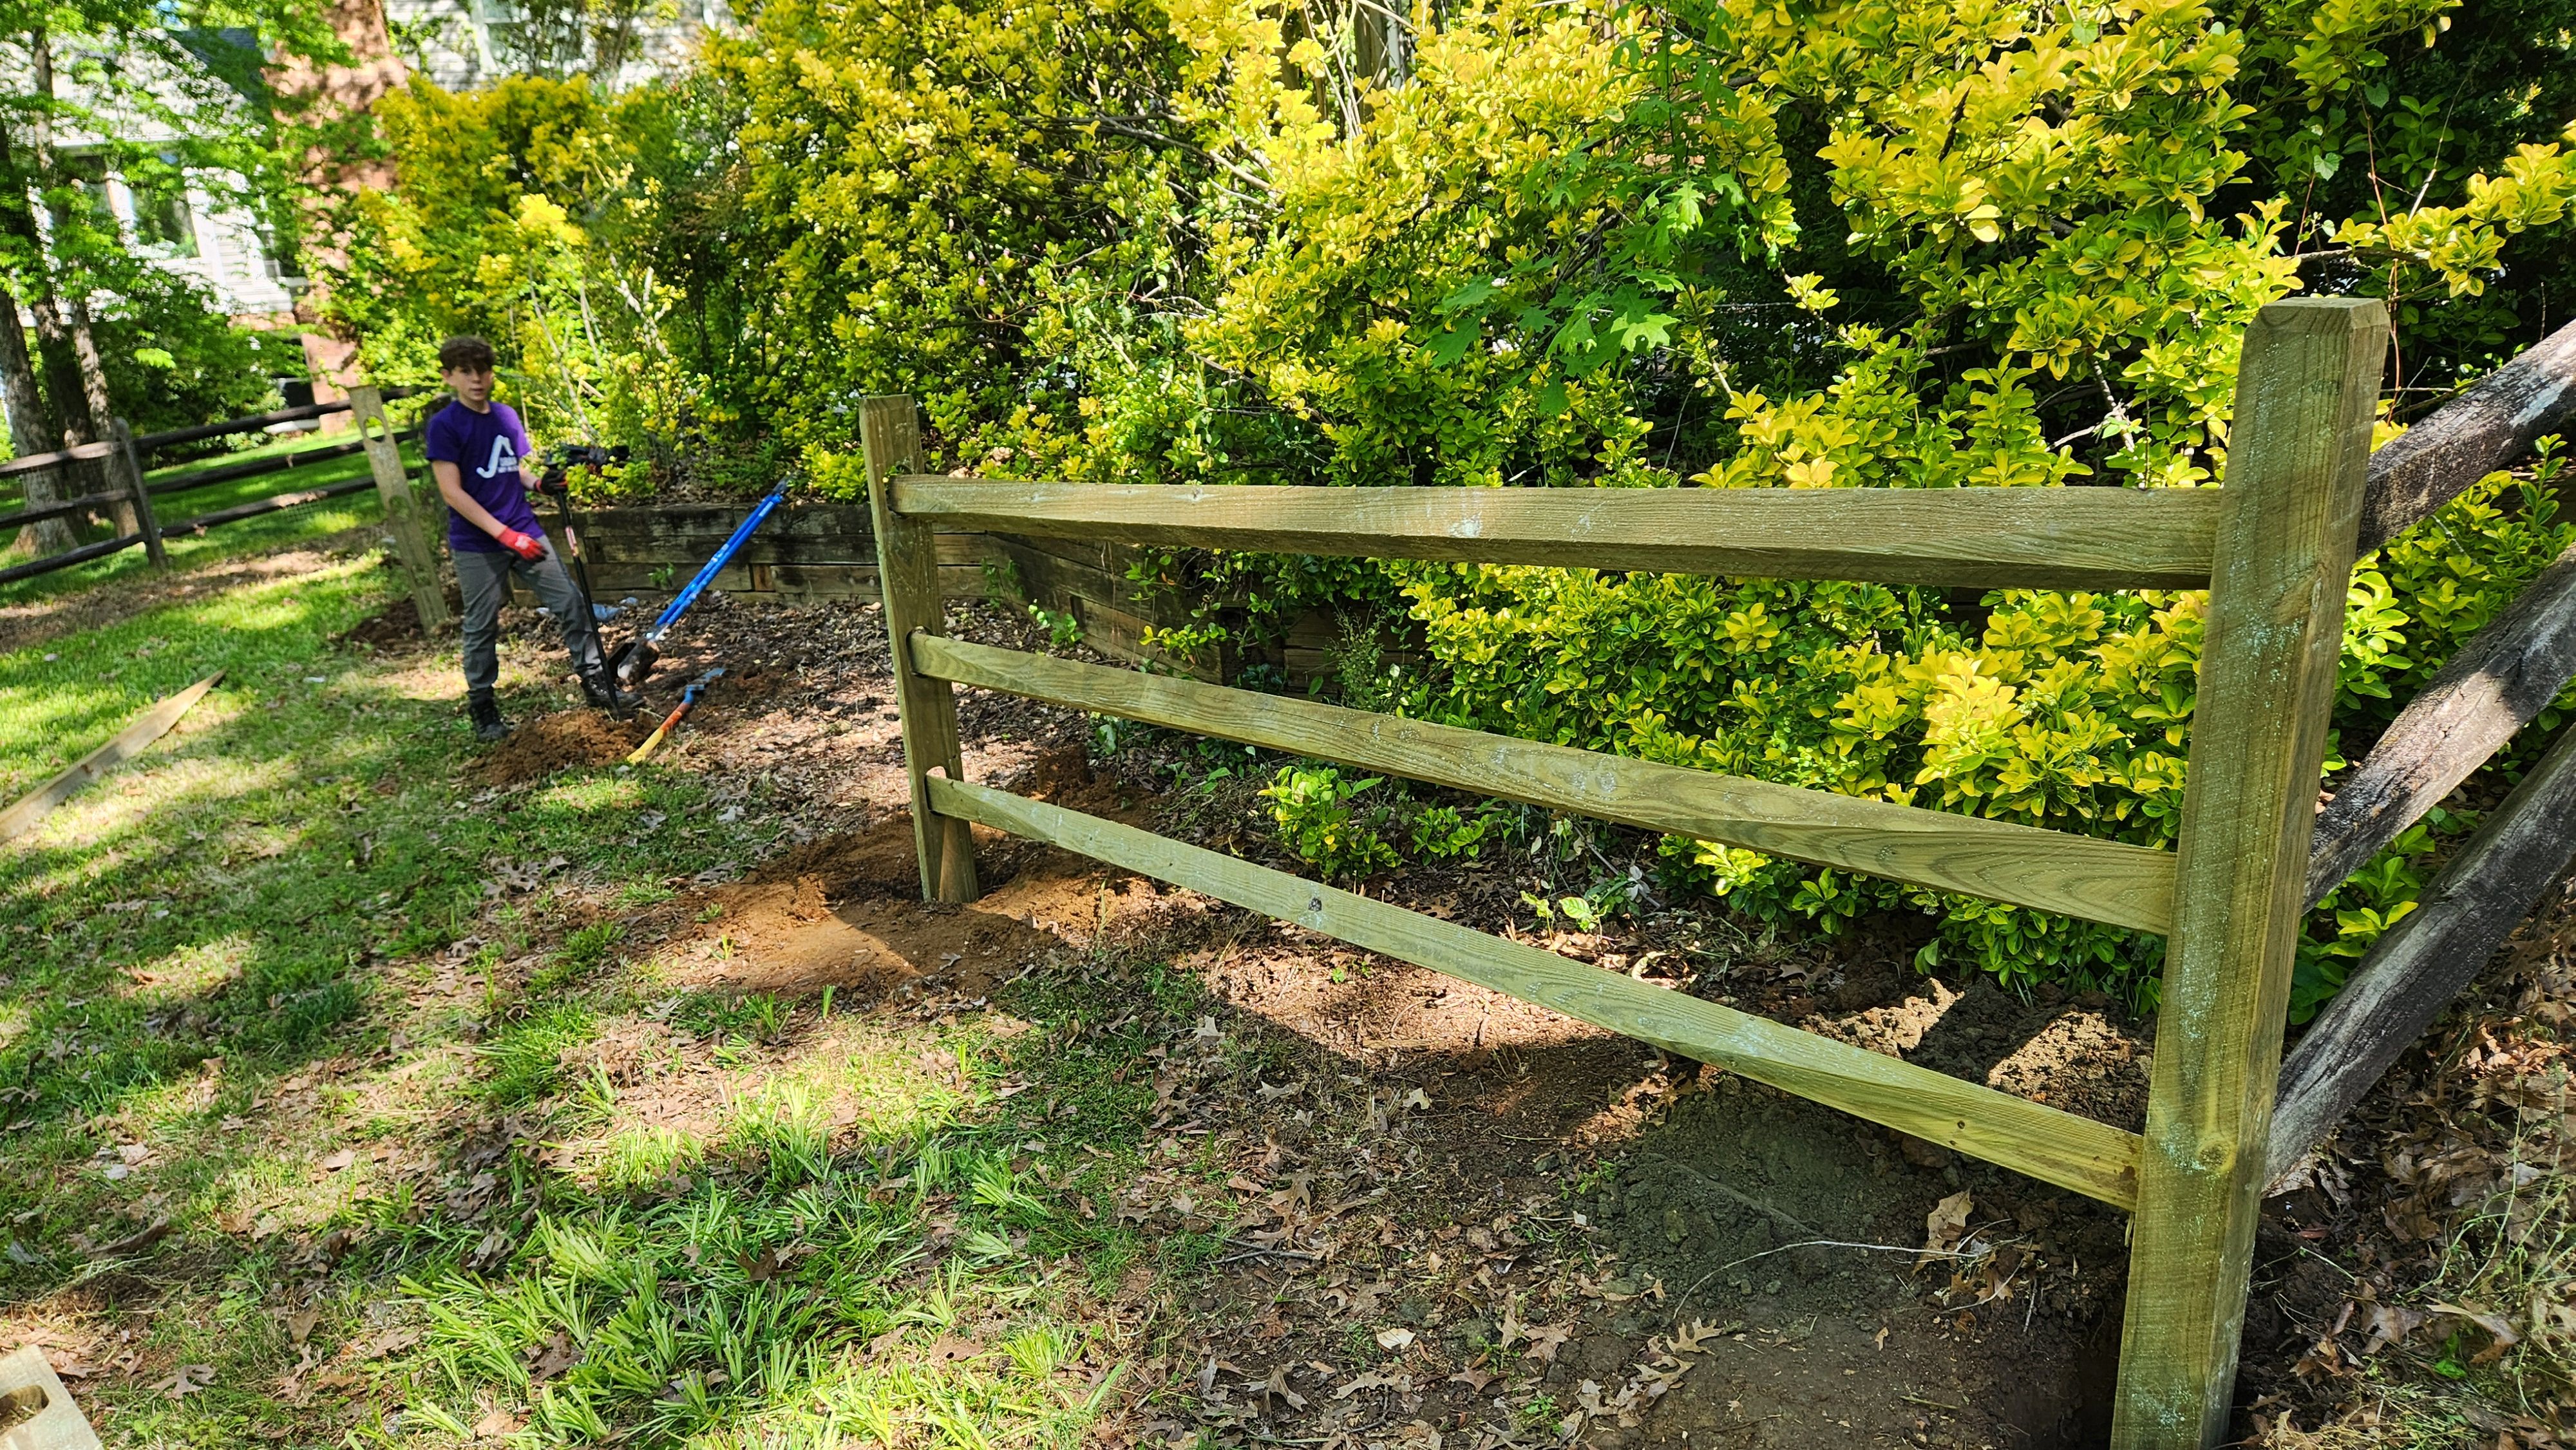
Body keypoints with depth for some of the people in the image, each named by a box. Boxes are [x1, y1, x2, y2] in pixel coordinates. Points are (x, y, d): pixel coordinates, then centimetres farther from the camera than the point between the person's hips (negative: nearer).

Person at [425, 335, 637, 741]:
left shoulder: (507, 416, 10)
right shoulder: (443, 425, -8)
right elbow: (452, 493, -13)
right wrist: (504, 534, -18)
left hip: (525, 532, 5)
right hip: (477, 544, -5)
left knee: (571, 603, 0)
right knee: (482, 628, 4)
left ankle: (595, 681, 11)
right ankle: (482, 709, 19)